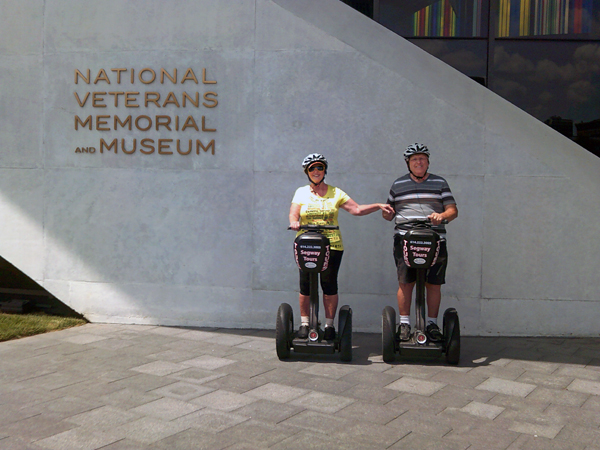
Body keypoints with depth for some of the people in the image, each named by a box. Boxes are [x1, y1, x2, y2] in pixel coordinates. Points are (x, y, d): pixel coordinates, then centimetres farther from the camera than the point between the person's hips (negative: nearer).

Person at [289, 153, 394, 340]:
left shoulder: (335, 193, 11)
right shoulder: (301, 192, 11)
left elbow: (357, 209, 6)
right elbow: (293, 214, -1)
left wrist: (378, 206, -4)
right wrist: (294, 222, -24)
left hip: (332, 245, 0)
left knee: (330, 285, -1)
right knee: (305, 285, -1)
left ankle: (329, 325, 10)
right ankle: (304, 323, 11)